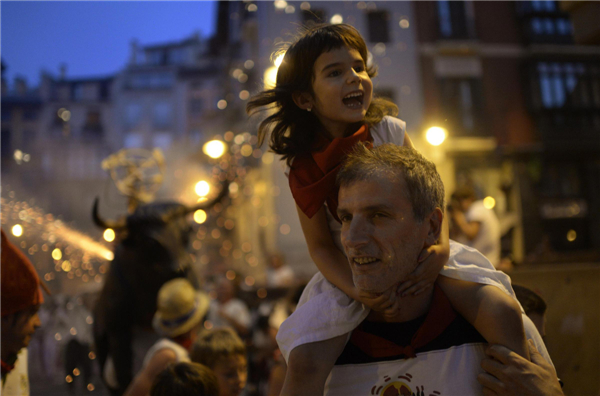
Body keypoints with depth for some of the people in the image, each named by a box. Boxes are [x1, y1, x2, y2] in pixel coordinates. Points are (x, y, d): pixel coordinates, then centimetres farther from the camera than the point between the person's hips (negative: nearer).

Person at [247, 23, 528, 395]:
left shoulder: (390, 131, -7)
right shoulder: (304, 171, -12)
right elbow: (321, 246, -7)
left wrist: (440, 246, -25)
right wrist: (357, 290, -24)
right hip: (353, 271, -1)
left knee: (504, 312, -17)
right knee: (305, 362, -21)